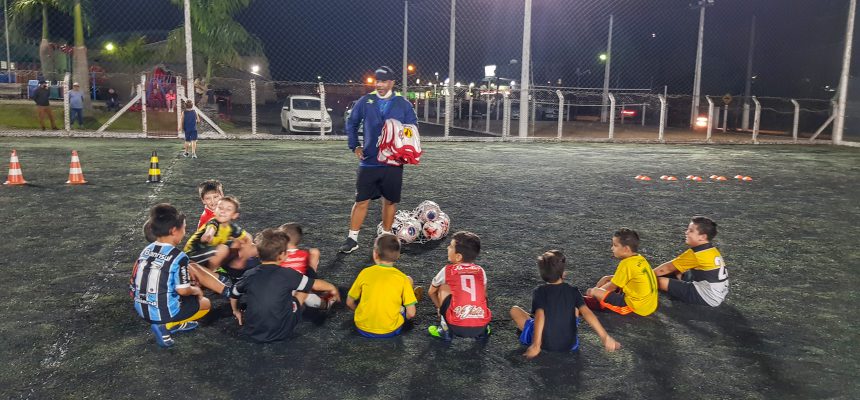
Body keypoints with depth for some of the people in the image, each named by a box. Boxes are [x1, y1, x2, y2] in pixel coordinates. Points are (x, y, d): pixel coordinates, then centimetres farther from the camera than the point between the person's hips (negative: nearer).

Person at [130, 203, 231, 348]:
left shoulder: (146, 251, 2)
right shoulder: (178, 256, -20)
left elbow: (133, 284, 10)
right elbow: (183, 290, -18)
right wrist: (197, 290, 4)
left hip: (142, 310, 8)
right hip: (164, 312, -8)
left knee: (192, 268, 15)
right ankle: (166, 326, 1)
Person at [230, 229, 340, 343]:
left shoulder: (249, 275, -3)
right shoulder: (288, 274, -12)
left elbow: (233, 295, 14)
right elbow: (315, 284, 1)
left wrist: (236, 311, 35)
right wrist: (332, 288, 21)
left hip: (251, 332, 3)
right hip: (280, 333, -2)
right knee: (304, 288, 9)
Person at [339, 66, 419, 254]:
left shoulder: (403, 104, 1)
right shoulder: (365, 101, 2)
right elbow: (351, 123, 13)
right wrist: (355, 146, 5)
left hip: (393, 163, 0)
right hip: (368, 162, 0)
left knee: (390, 201, 9)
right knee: (362, 201, 0)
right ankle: (352, 238, 8)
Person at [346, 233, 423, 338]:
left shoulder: (365, 273, -7)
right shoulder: (402, 278, -9)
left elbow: (350, 303, 2)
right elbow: (411, 314, -10)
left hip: (363, 329, 1)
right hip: (390, 331, -1)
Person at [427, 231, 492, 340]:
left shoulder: (447, 271, 7)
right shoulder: (480, 271, 11)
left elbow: (431, 292, 24)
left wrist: (441, 308, 40)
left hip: (457, 327, -3)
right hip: (481, 327, 3)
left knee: (443, 288, 14)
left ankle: (445, 329, 16)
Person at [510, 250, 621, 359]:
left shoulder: (539, 292, -8)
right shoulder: (573, 291, -2)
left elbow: (539, 316, -22)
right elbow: (587, 313, -13)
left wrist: (536, 345, -30)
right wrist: (605, 337, -15)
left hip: (545, 343, -3)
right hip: (570, 344, 3)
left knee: (514, 310, 12)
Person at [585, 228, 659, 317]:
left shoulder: (626, 264, -18)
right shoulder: (641, 259, 5)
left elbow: (612, 287, -6)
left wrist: (594, 291, 9)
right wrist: (608, 278, 14)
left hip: (638, 307, -9)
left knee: (596, 293, -12)